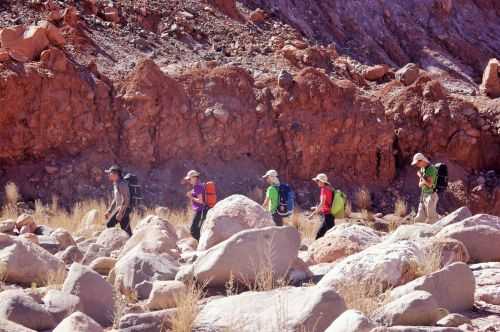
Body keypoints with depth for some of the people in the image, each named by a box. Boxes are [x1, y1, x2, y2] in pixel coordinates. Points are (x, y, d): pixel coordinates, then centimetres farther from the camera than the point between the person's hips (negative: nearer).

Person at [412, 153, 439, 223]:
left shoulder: (431, 169, -17)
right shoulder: (422, 169, 11)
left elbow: (429, 184, -24)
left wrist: (420, 176, -13)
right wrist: (424, 182, -9)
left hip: (431, 196, -9)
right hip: (423, 196, 9)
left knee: (432, 218, -3)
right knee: (420, 218, 7)